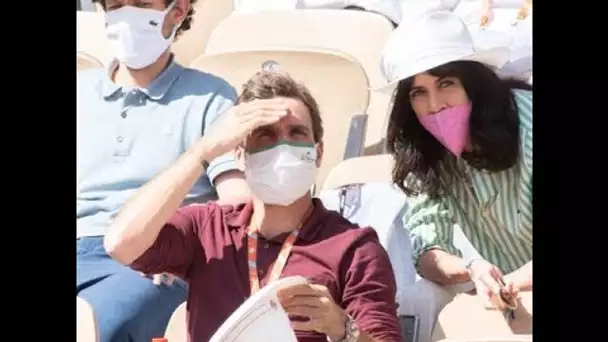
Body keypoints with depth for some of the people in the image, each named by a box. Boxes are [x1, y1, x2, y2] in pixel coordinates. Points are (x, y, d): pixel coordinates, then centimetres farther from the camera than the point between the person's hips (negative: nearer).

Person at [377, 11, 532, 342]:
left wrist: (510, 284, -37)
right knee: (419, 301, -21)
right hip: (493, 279, 4)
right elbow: (427, 253, -15)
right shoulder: (422, 153, -9)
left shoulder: (524, 118, -24)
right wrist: (470, 268, -36)